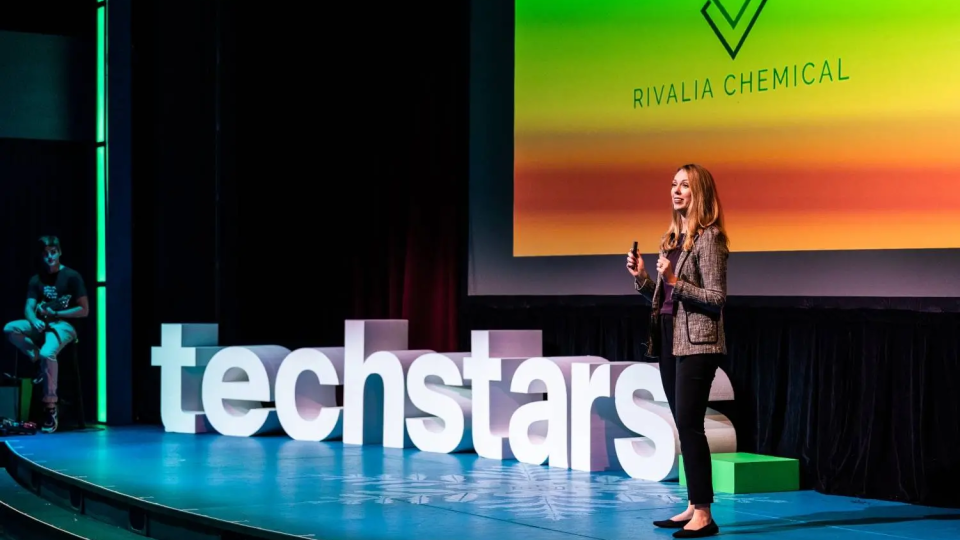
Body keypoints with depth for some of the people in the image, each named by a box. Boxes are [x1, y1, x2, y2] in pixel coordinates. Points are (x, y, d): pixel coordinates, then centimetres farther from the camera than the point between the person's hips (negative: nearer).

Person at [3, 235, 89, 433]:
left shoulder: (72, 276, -2)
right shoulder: (36, 280, 12)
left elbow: (84, 310, -5)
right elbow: (28, 308, 2)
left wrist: (55, 314, -12)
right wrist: (34, 321, -23)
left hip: (63, 325, -6)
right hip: (42, 325, 6)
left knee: (47, 353, -36)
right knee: (10, 328, -23)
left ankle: (50, 407, -29)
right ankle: (41, 362, -8)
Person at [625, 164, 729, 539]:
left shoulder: (708, 238, -9)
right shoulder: (671, 239, 14)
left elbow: (717, 298, -14)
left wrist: (675, 280, -21)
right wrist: (641, 277, 2)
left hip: (697, 343, -8)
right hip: (670, 340, 8)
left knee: (689, 425, -11)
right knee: (684, 426, 10)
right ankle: (693, 507, 16)